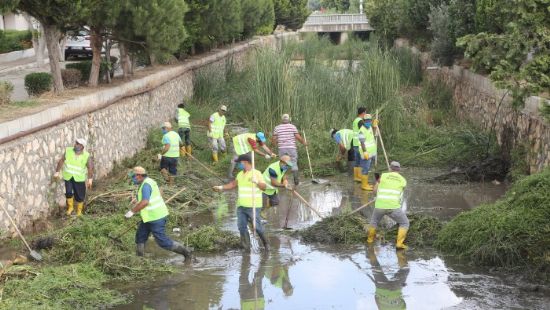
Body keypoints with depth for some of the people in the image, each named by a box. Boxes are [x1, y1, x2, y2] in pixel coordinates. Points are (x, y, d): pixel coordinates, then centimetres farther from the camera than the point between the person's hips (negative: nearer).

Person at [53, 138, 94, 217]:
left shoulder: (86, 156, -9)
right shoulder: (68, 151, -5)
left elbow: (90, 167, -6)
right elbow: (61, 161, -1)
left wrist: (90, 179, -12)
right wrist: (57, 172, -3)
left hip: (79, 178, -1)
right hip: (68, 176, 1)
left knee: (79, 196, 4)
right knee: (68, 192, -15)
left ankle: (79, 212, 26)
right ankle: (70, 207, 12)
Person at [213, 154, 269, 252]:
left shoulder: (256, 173, -9)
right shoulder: (240, 174, 14)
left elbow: (264, 187, -19)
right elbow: (233, 184, 28)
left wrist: (257, 182, -36)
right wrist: (221, 187, 25)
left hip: (253, 206, -7)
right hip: (241, 206, 7)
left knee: (257, 226, -5)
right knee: (242, 227, 3)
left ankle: (265, 243, 14)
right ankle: (246, 246, 11)